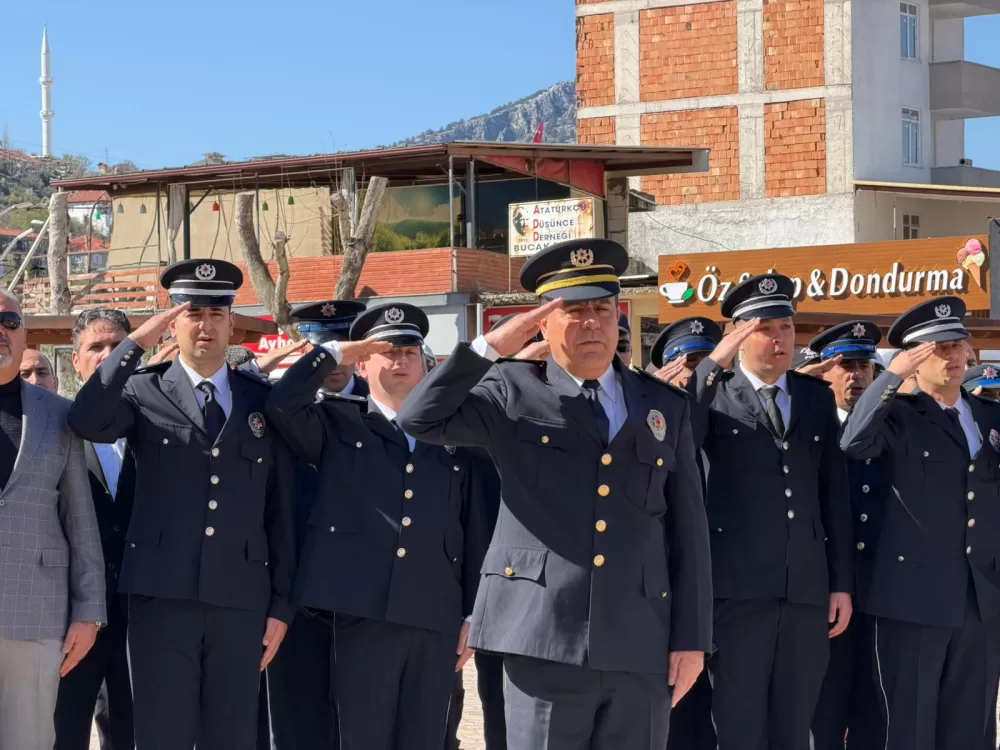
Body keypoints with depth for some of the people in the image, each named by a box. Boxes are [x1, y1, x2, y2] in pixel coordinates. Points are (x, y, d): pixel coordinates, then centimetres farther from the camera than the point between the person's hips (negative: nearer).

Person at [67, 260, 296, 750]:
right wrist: (136, 343, -17)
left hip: (241, 596, 2)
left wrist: (281, 604, 6)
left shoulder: (264, 401, 12)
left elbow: (281, 509, 11)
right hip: (162, 593, -2)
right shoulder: (144, 391, 6)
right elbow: (85, 422, -16)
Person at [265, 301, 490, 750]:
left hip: (437, 621, 2)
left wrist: (474, 614, 7)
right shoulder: (338, 427, 10)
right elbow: (282, 403, -9)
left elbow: (474, 534, 13)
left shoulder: (453, 441, 14)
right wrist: (334, 353, 1)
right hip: (363, 614, -2)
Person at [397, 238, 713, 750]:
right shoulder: (514, 393, 7)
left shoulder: (665, 406, 13)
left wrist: (691, 637, 6)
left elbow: (687, 530, 11)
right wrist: (491, 346, -10)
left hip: (641, 648, 3)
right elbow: (420, 420, -7)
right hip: (546, 639, -3)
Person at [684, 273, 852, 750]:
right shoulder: (714, 394, 3)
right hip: (739, 586, -4)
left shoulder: (818, 397, 13)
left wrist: (843, 583, 8)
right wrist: (713, 364, -22)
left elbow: (835, 493, 12)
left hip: (807, 587, 4)